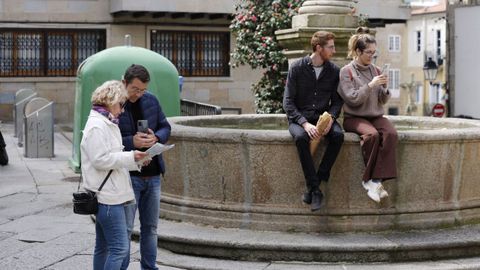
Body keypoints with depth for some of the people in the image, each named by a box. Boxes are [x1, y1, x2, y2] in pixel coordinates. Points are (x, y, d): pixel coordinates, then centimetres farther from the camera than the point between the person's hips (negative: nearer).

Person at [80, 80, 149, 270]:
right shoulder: (97, 126, -13)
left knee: (104, 246, 14)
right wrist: (130, 157, -15)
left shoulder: (107, 123, 19)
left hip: (108, 195, 11)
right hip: (107, 196, -11)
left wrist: (133, 159, 10)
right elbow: (100, 159, -20)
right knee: (120, 247, -13)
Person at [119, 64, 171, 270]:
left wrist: (156, 137, -9)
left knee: (150, 227, 14)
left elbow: (165, 127, 13)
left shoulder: (151, 101, 6)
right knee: (125, 228, -1)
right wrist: (131, 141, -24)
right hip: (128, 176, -5)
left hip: (153, 175, 5)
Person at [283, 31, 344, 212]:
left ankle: (319, 179, -24)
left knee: (338, 135, -30)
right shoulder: (297, 68, -7)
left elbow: (337, 101, 6)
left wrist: (330, 118, -17)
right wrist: (305, 124, -23)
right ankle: (315, 188, -31)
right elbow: (288, 102, -9)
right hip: (299, 118, -3)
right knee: (301, 137, -37)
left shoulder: (334, 71, 3)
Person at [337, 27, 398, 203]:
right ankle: (371, 180, -24)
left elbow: (383, 101, 14)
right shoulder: (346, 71, 1)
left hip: (375, 116, 4)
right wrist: (371, 85, -15)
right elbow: (352, 99, -10)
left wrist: (384, 88, -6)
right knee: (372, 134, -36)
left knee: (391, 133, -30)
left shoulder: (375, 70, 14)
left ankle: (375, 180, -31)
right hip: (354, 118, -4)